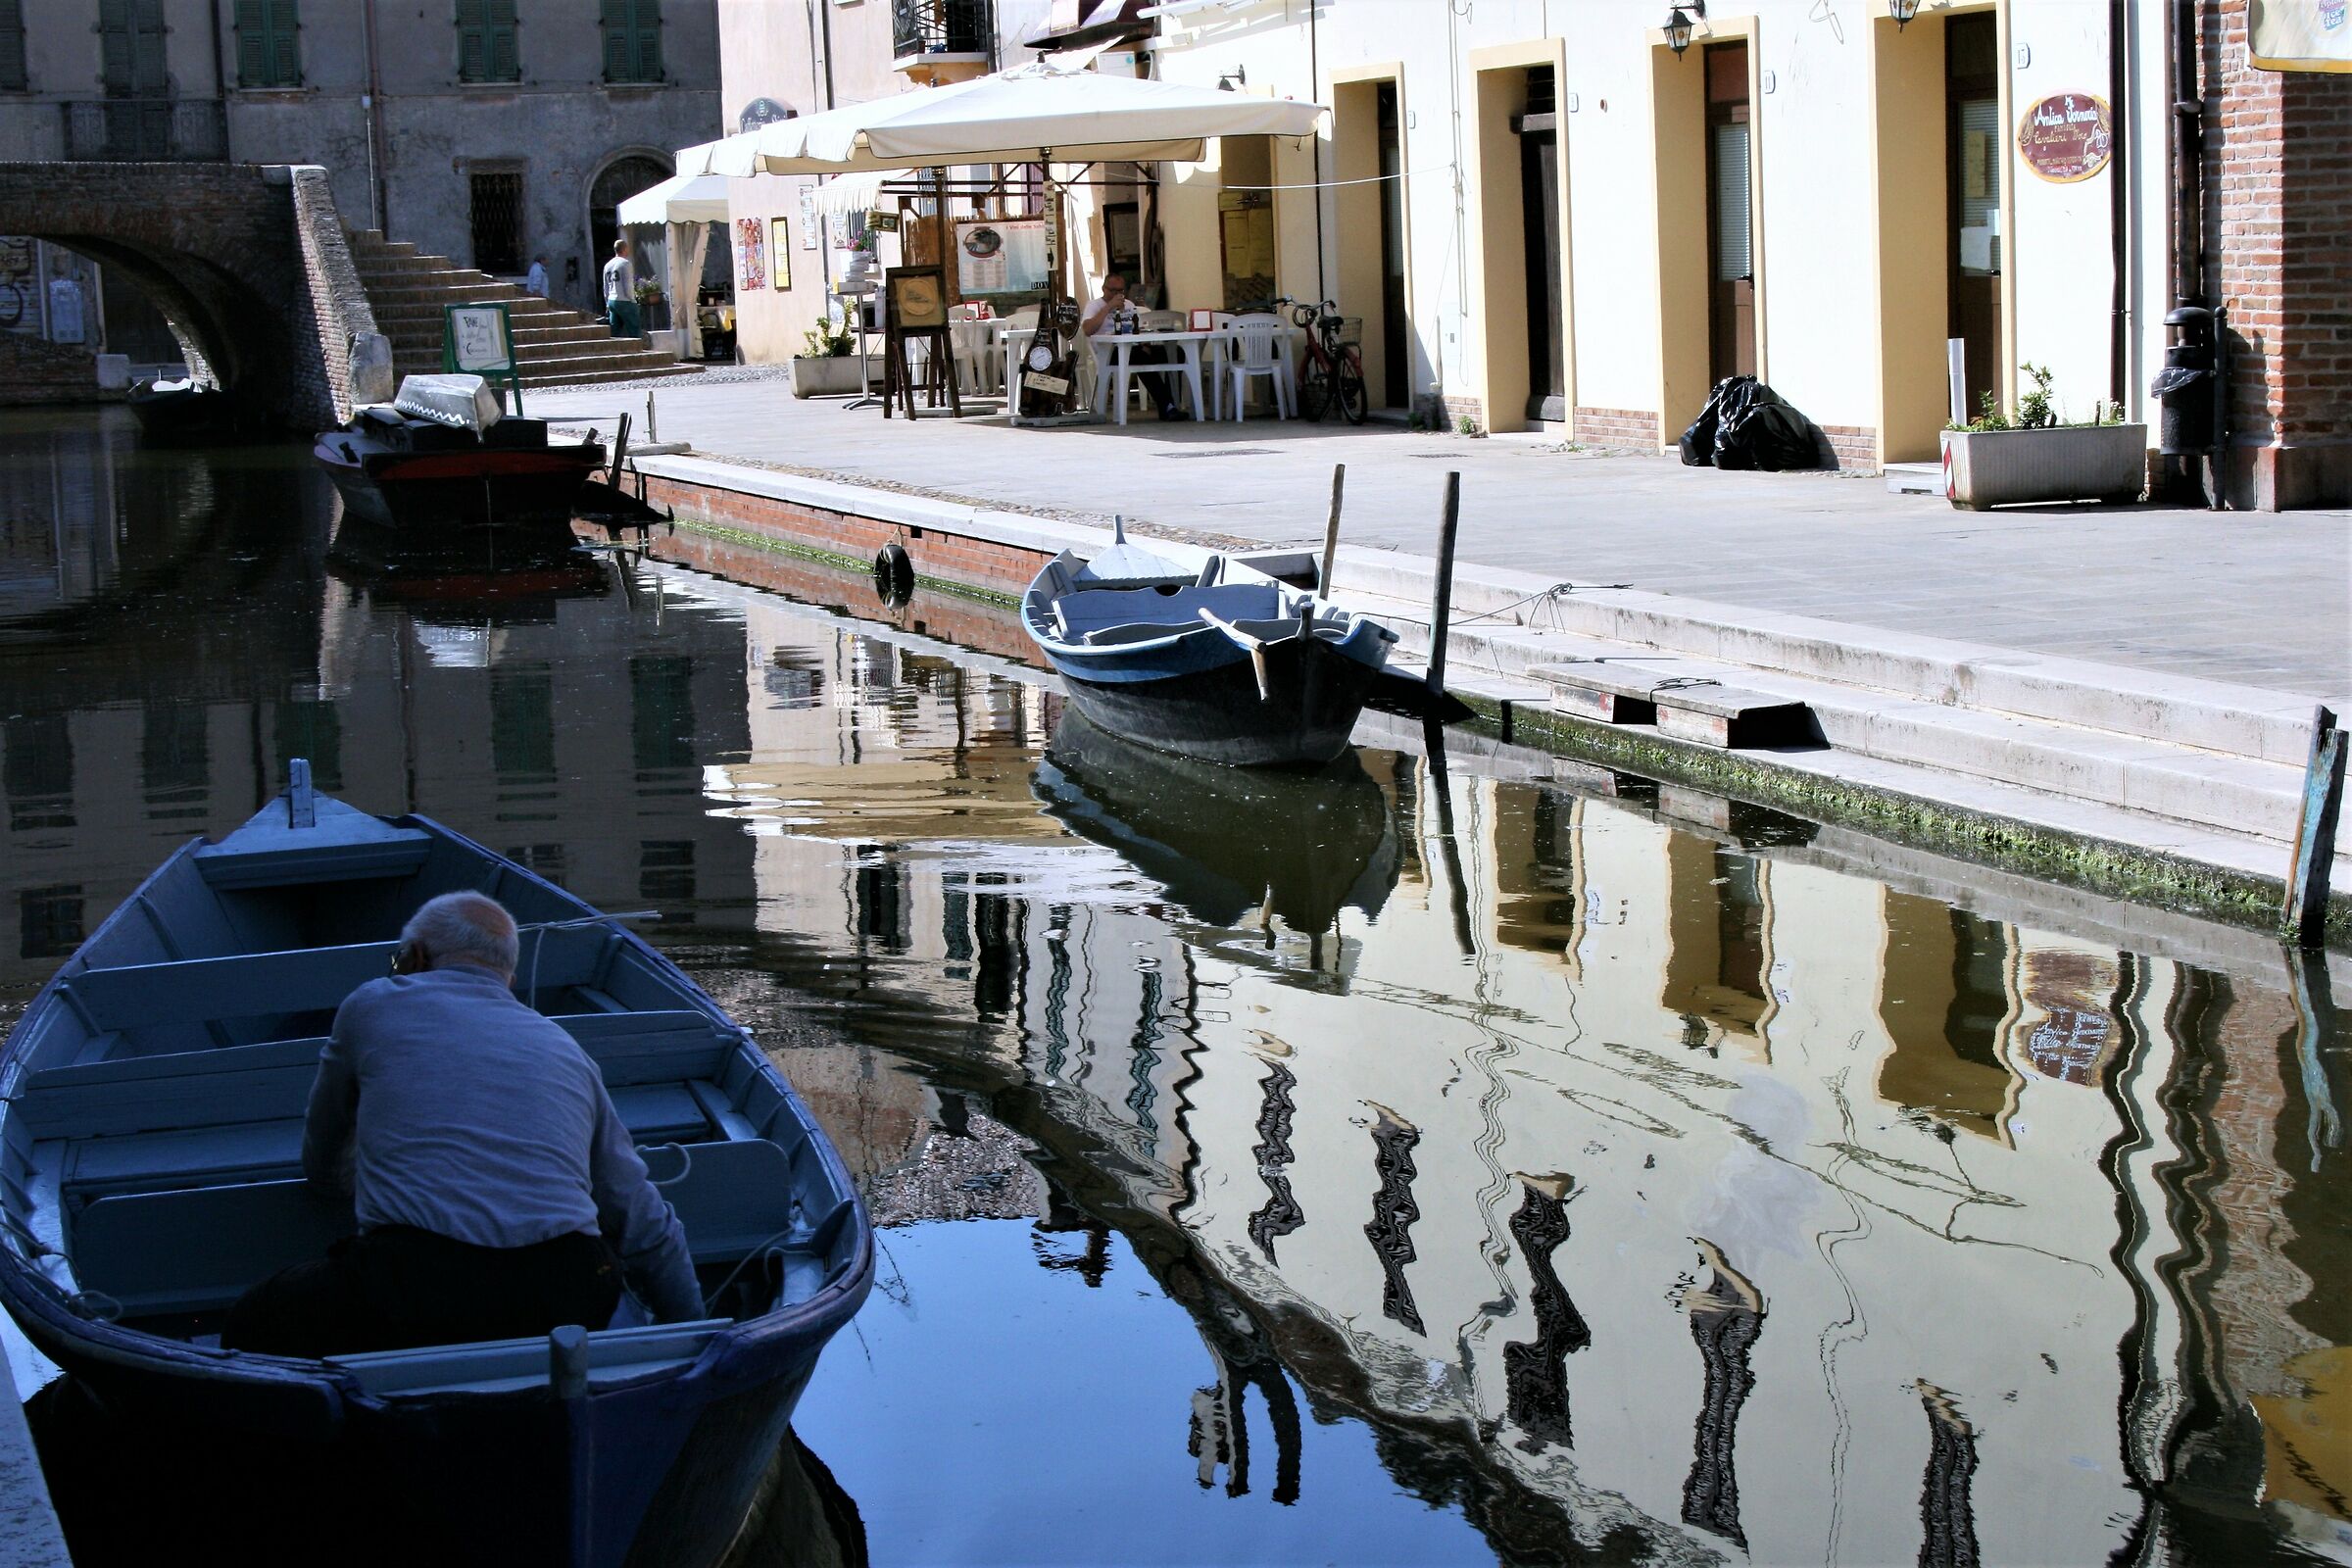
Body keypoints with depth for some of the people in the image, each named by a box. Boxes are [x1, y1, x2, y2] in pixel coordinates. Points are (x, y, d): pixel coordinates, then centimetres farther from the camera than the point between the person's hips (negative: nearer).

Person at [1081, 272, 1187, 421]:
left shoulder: (1128, 305, 27)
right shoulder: (1094, 306, 7)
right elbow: (1088, 330, -12)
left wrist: (1145, 345, -3)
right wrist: (1109, 307, -14)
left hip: (1133, 348, 6)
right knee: (1142, 358, -38)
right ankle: (1166, 407, -37)